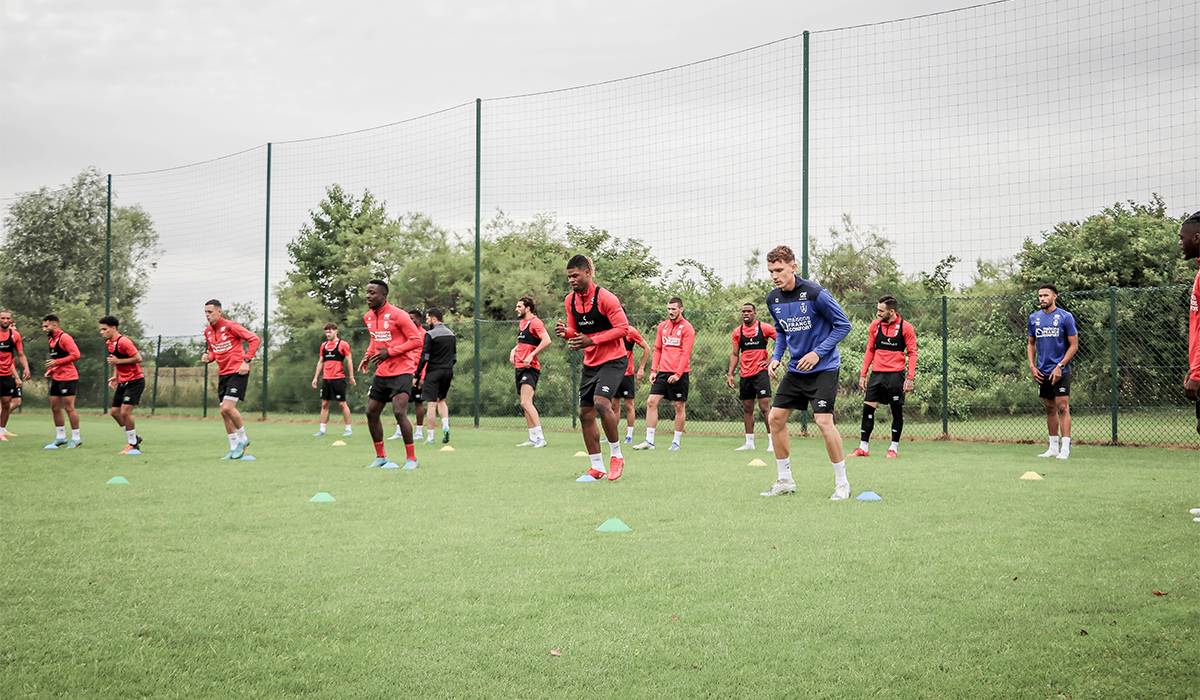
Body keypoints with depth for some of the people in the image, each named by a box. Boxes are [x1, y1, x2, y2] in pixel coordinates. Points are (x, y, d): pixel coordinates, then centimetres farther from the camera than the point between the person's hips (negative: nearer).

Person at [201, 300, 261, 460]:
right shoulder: (208, 331, 10)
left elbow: (255, 339, -12)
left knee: (228, 407, -17)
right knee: (224, 411, 4)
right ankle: (234, 448, 13)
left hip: (237, 372, -7)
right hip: (223, 373, 7)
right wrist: (208, 357, 1)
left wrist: (246, 361, -18)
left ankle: (243, 438, 4)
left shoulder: (230, 326, -12)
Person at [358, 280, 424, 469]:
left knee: (399, 412, -19)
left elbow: (416, 340, -14)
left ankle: (411, 459, -9)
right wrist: (368, 356, 10)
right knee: (371, 413, 8)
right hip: (381, 373, 8)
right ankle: (380, 457, 23)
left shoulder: (397, 315, -13)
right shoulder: (368, 317, 10)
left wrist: (390, 352, -18)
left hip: (401, 372, -8)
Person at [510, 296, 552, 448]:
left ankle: (540, 437, -20)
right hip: (520, 367, 10)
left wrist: (531, 356, -23)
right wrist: (514, 350, 15)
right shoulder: (521, 322, 18)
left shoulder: (535, 322, -11)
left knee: (526, 402, -20)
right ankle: (533, 438, 15)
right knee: (525, 404, 10)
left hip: (530, 368, -10)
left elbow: (547, 340, -22)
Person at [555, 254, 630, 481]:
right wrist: (565, 331, -7)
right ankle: (597, 468, 12)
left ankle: (616, 455, -8)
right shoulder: (570, 300, 6)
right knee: (585, 413, 2)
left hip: (613, 360, -7)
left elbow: (622, 328, -15)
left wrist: (591, 340, -21)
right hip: (590, 363, 7)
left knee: (601, 403, -26)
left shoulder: (605, 298, -15)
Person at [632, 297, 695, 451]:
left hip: (679, 374, -5)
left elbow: (686, 353, -9)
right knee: (651, 402, -5)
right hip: (663, 372, 5)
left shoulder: (687, 328, -4)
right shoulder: (662, 326, 12)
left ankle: (677, 442, 11)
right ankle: (649, 441, -3)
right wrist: (653, 370, 5)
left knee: (680, 406, 2)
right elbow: (657, 350, 15)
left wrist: (678, 374, -17)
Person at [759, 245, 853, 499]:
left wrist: (818, 352, -19)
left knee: (824, 421, -17)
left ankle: (842, 483, -3)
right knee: (775, 418, 2)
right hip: (795, 369, 7)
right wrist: (776, 357, 2)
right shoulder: (773, 300, 2)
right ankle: (785, 480, 15)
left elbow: (843, 325, -11)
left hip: (823, 368, -7)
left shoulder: (816, 294, -18)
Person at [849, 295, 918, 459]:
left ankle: (894, 448, 10)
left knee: (897, 410, 1)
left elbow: (912, 353, -2)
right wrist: (863, 374, 8)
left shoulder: (905, 327, -4)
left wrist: (910, 377, -11)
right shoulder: (875, 325, 7)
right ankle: (864, 447, 5)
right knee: (867, 408, -1)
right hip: (877, 373, 4)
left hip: (896, 374, -4)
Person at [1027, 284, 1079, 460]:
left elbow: (1074, 345, -5)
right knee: (1050, 409, 9)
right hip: (1042, 372, 5)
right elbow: (1031, 344, 19)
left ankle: (1065, 448, -10)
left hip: (1060, 371, -5)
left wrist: (1060, 366, -13)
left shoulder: (1065, 317, -5)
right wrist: (1032, 366, 6)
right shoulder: (1034, 318, 9)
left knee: (1062, 407, -10)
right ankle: (1053, 447, 15)